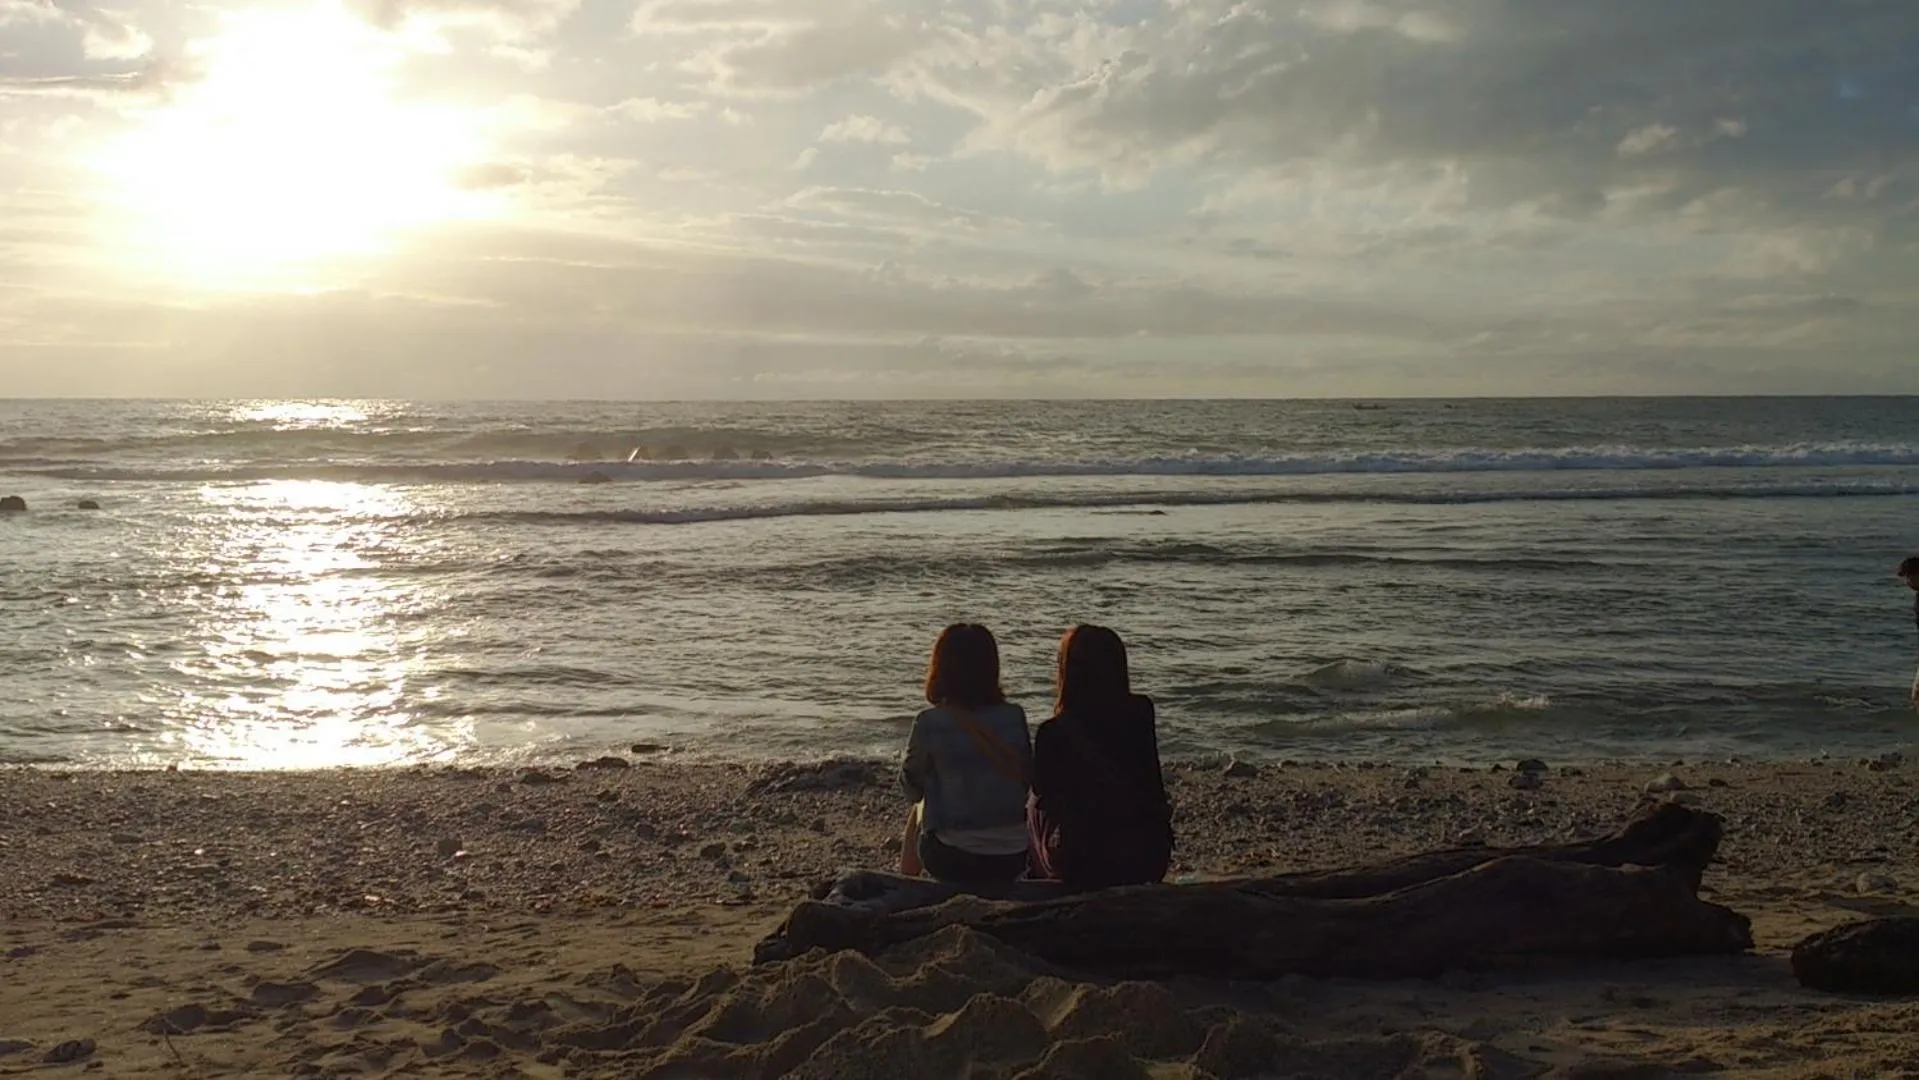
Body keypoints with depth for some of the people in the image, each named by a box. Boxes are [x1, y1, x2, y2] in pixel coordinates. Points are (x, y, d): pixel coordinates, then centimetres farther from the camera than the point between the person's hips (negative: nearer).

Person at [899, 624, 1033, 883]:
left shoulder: (929, 723, -13)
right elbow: (1026, 780, 7)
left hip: (952, 862, -3)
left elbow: (912, 789, 0)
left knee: (917, 813, 29)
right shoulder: (1015, 717, -5)